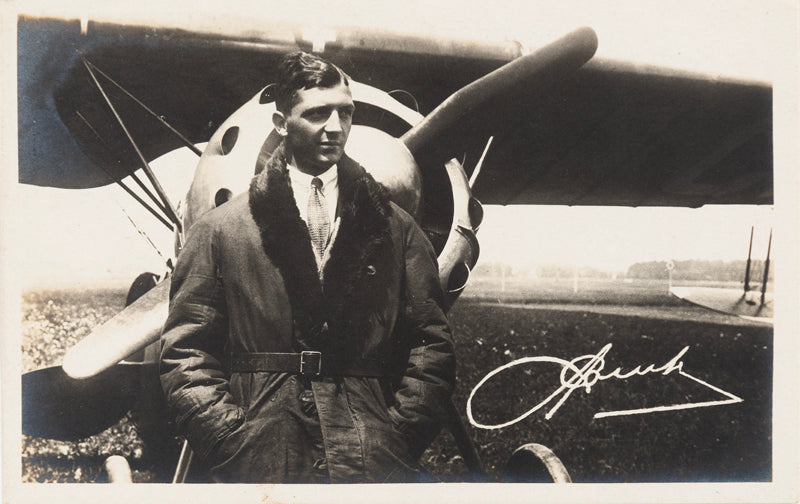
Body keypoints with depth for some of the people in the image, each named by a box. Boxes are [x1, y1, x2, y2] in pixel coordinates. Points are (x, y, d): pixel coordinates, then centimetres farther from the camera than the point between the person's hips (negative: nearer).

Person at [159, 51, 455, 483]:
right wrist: (235, 446, -7)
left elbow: (432, 344, 7)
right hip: (263, 469, -1)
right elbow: (185, 356, 3)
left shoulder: (396, 230, 10)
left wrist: (398, 438, -4)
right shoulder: (219, 231, 6)